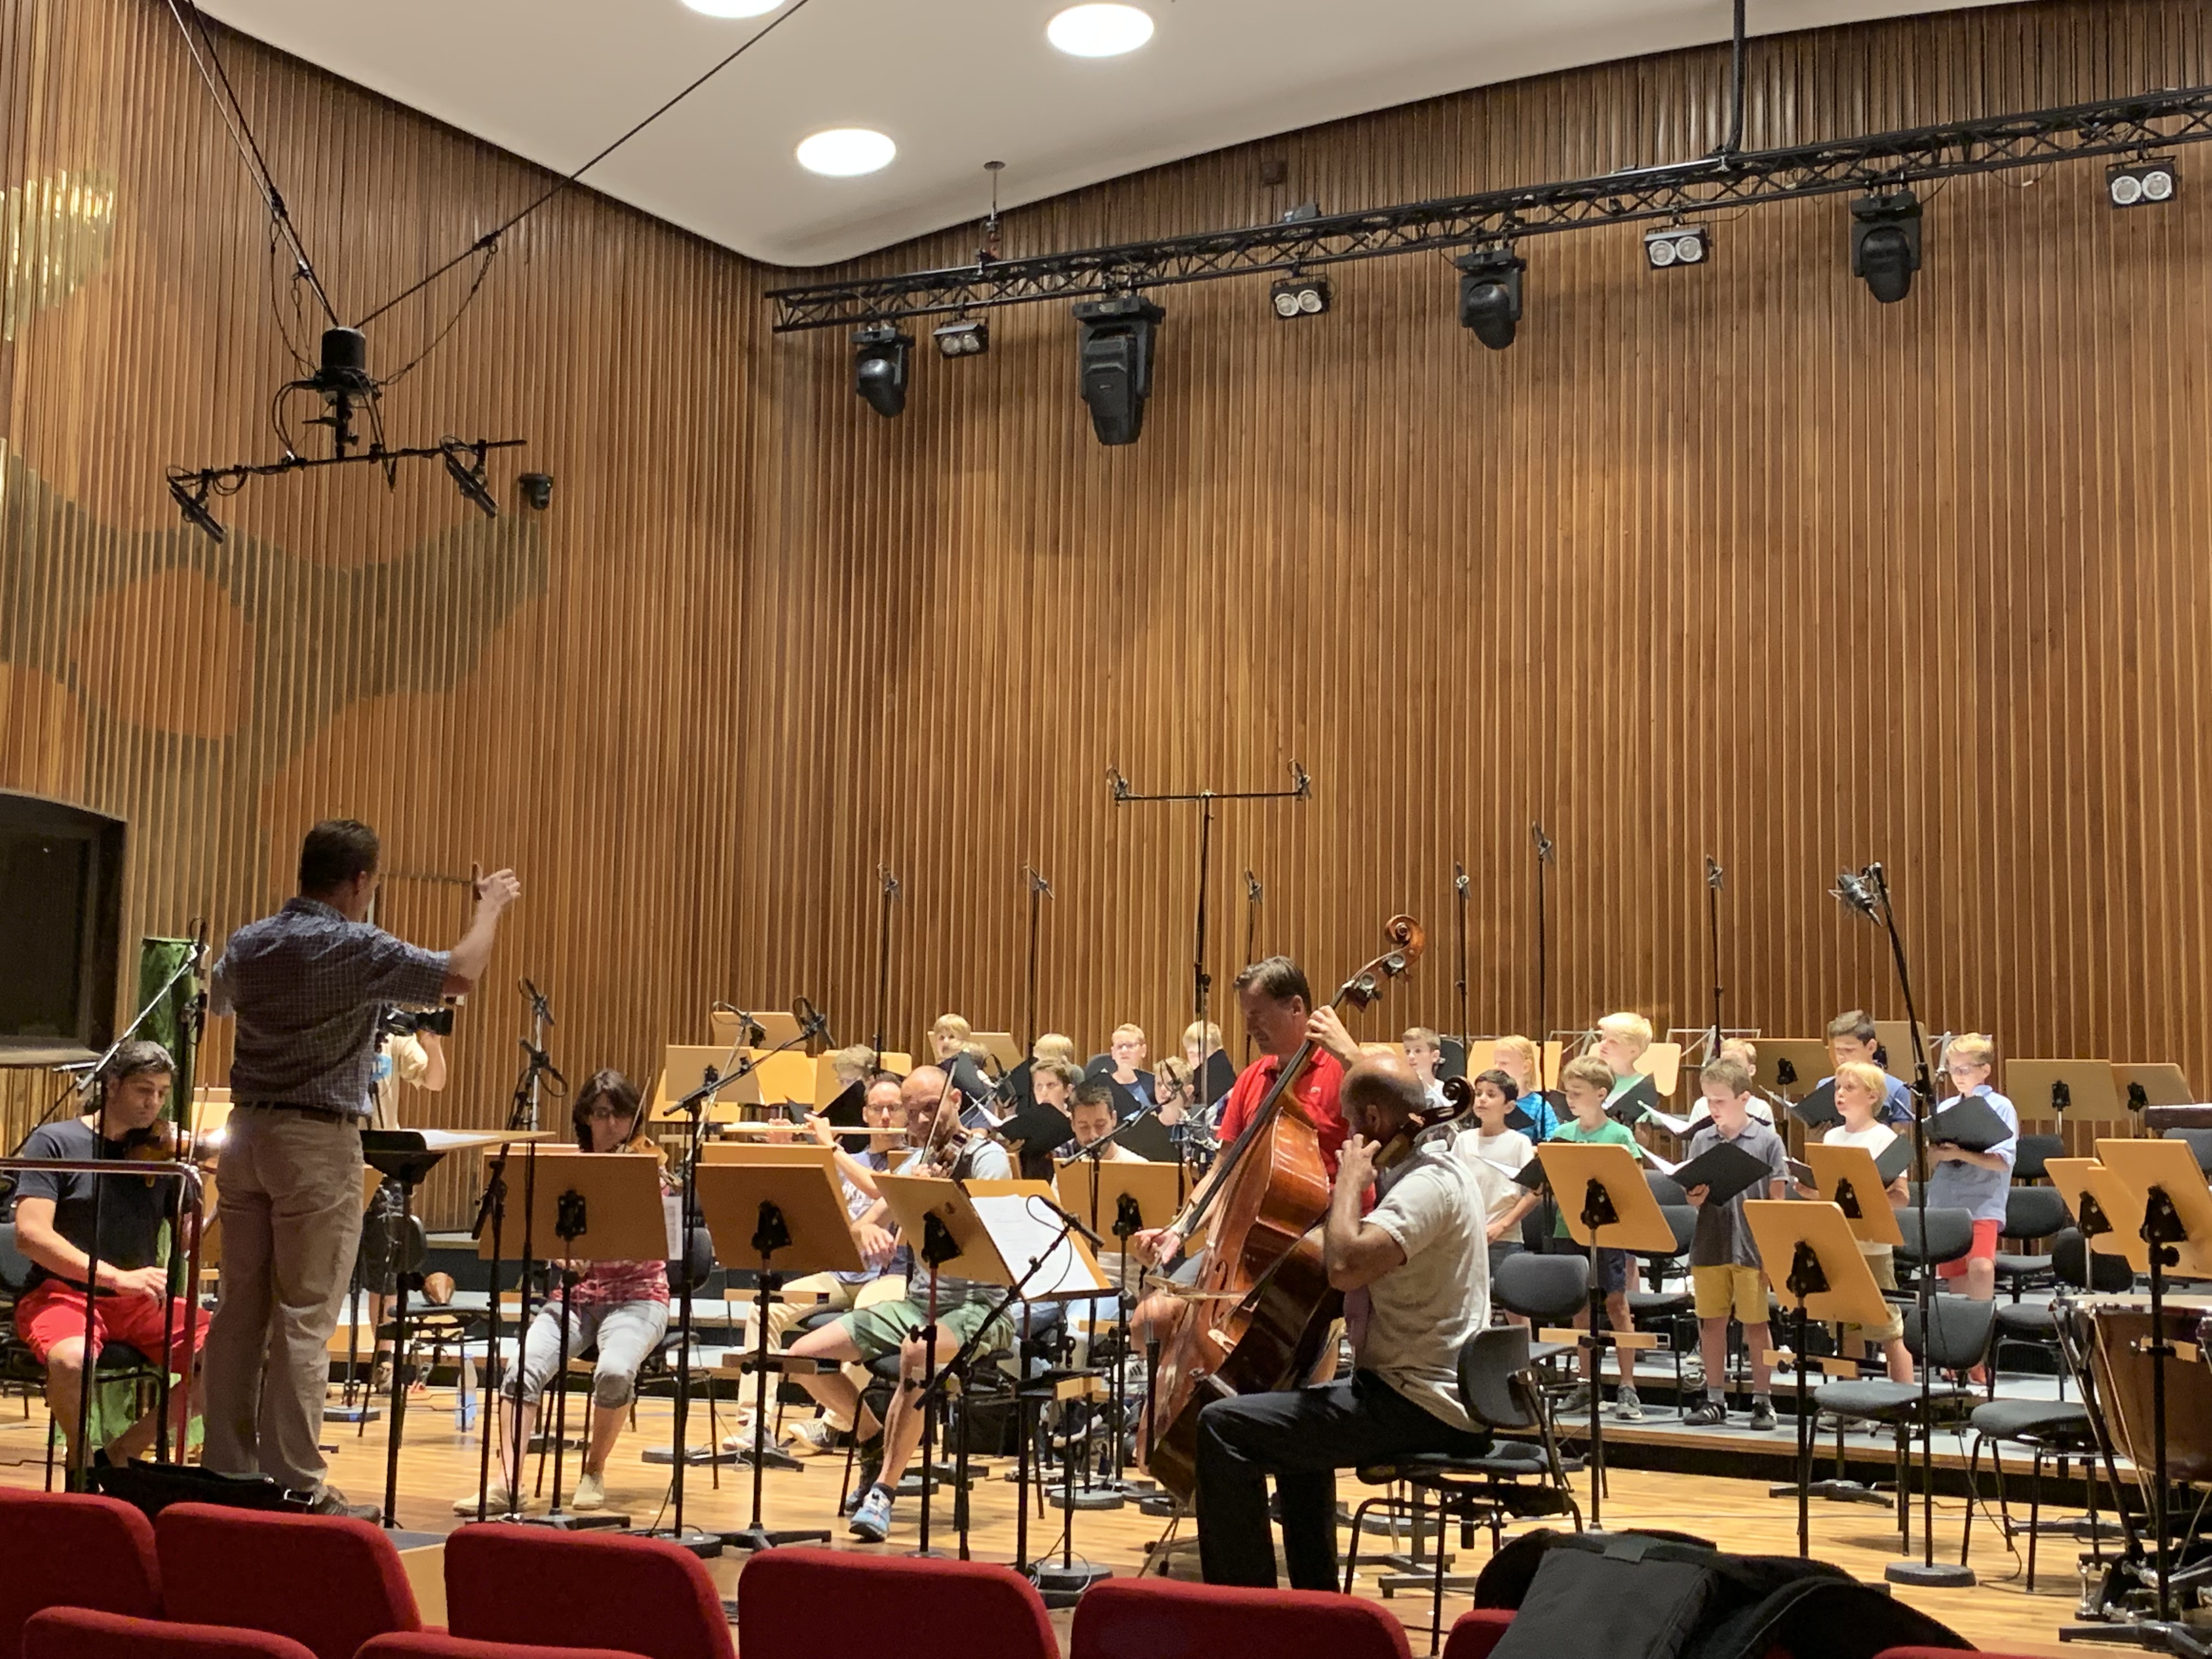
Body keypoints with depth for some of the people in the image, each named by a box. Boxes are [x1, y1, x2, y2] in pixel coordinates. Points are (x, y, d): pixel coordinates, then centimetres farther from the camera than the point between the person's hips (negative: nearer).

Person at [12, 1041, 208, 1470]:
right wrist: (118, 1277, -26)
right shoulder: (54, 1142, -2)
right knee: (73, 1360, -39)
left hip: (141, 1304, 4)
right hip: (62, 1294, -4)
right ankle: (80, 1462, -7)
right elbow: (30, 1234, -15)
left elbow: (190, 1239, 4)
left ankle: (122, 1452, -3)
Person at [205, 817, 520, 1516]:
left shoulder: (247, 945, 7)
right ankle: (297, 1486, 0)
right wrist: (492, 905, 3)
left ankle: (227, 1467, 18)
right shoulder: (357, 949, -15)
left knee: (240, 1308, 11)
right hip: (319, 1143, -7)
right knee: (303, 1320, -3)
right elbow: (460, 972, -15)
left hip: (248, 1131, 7)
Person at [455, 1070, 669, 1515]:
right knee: (524, 1368, -26)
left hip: (636, 1297, -3)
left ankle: (594, 1472, -9)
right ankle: (508, 1483, -27)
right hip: (574, 1295, 3)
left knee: (615, 1371, -32)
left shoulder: (647, 1166, -1)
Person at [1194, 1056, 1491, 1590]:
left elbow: (1346, 1265, -34)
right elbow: (1363, 1258, 27)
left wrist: (1350, 1180, -19)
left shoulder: (1428, 1185, -19)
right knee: (1296, 1414, 35)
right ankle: (1315, 1601, 39)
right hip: (1441, 1393, 11)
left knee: (1223, 1427, -16)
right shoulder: (1434, 1171, 14)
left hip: (1422, 1406, -11)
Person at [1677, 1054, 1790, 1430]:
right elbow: (1693, 1197, 8)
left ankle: (1763, 1400, 16)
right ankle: (1715, 1401, 19)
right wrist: (1696, 1196, -16)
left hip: (1752, 1247, -3)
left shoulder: (1767, 1141, -3)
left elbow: (1777, 1201, -3)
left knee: (1755, 1325, 4)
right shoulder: (1702, 1140, 6)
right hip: (1710, 1245, 3)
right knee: (1711, 1323, 8)